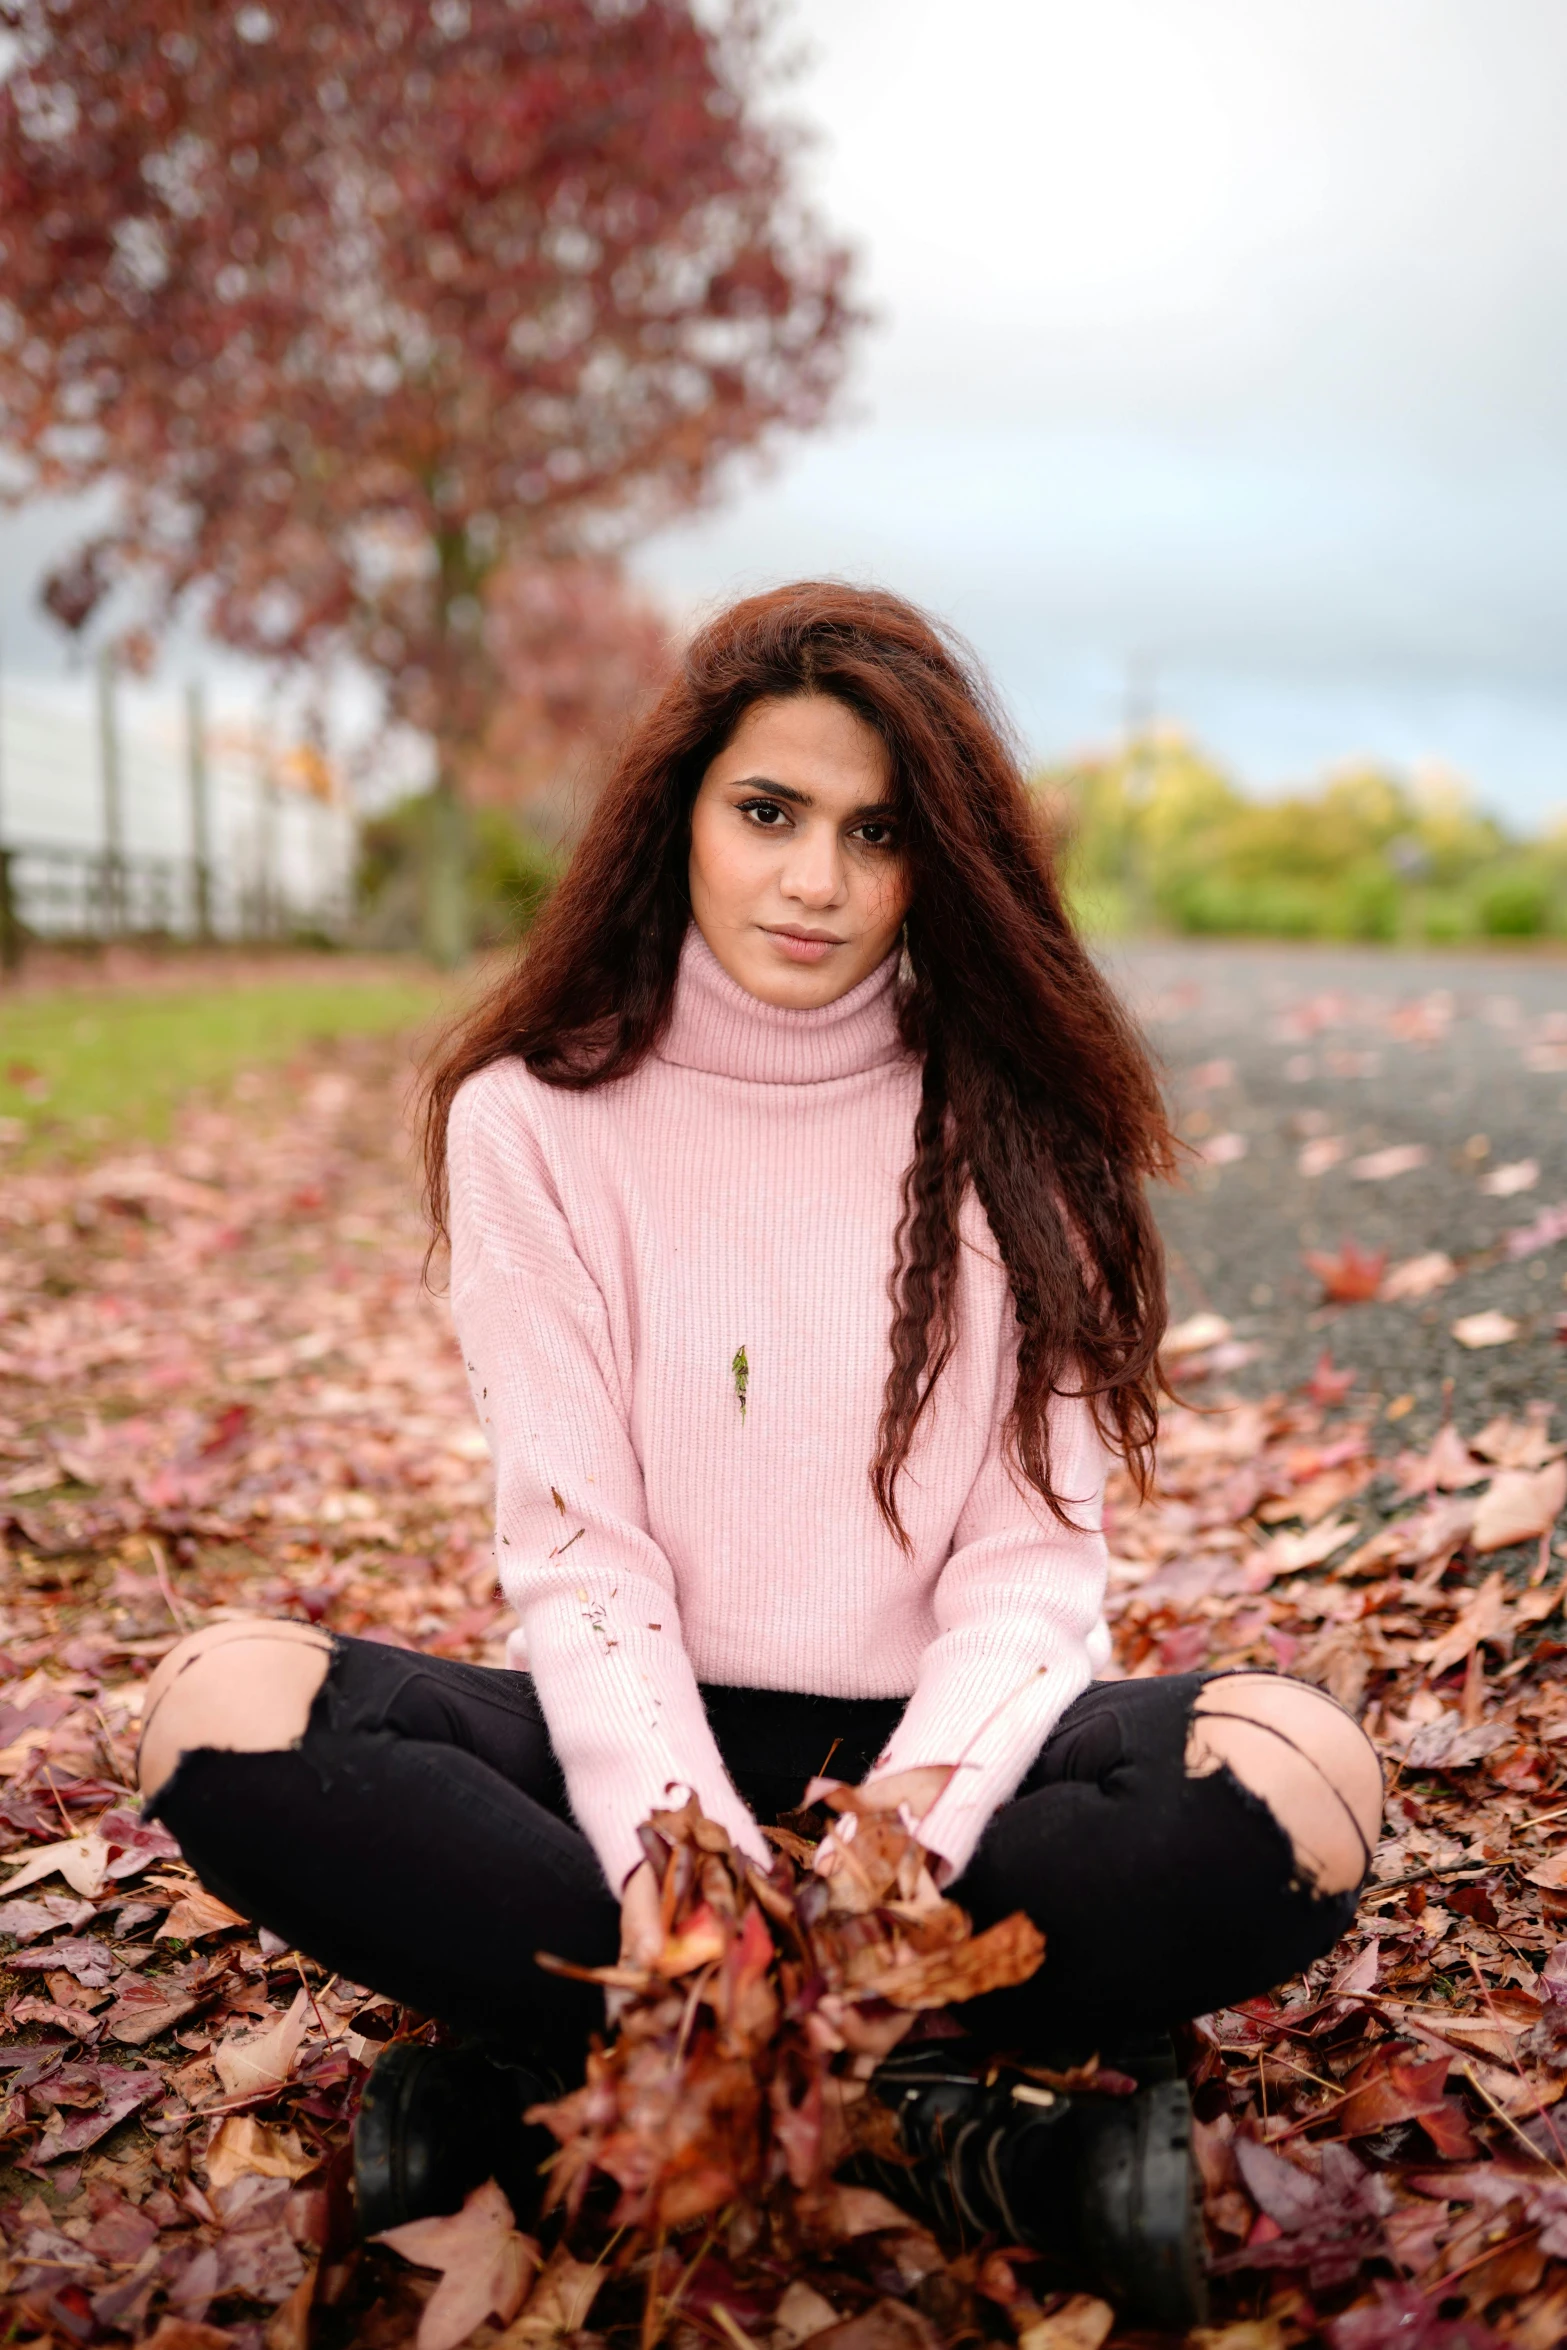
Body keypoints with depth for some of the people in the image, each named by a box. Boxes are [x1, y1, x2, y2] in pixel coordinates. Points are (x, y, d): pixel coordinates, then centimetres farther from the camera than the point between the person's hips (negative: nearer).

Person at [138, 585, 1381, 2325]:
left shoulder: (1016, 1134, -2)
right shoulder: (537, 1122, -3)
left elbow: (1033, 1558, -7)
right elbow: (577, 1551, -9)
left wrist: (904, 1833, -25)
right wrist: (667, 1854, -26)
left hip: (936, 1748, 1)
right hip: (644, 1743, 0)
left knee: (1302, 1777, -29)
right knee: (227, 1712, -26)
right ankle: (925, 2095, -20)